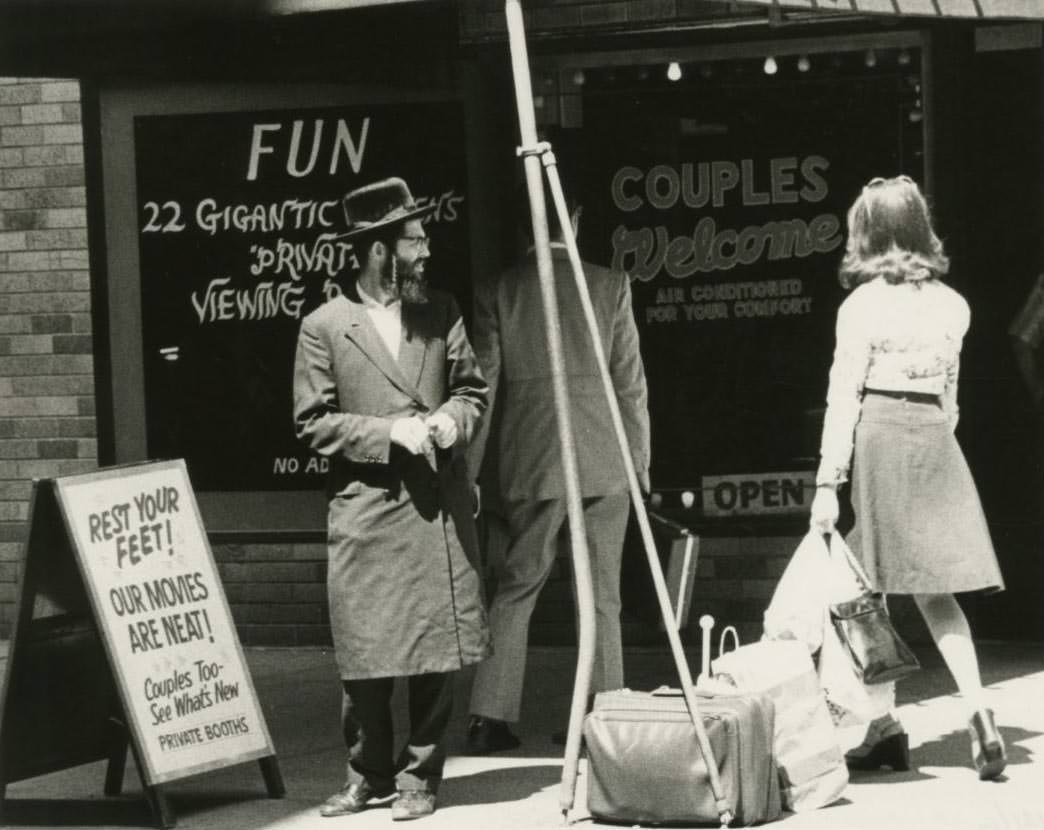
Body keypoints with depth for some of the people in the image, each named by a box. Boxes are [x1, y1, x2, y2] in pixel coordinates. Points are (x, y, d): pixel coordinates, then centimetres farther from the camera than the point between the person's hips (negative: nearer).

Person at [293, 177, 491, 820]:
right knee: (365, 655, 0)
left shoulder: (441, 312, 9)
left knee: (437, 653, 2)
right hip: (365, 509, -2)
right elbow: (313, 422, -3)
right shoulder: (324, 327, -2)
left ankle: (420, 777, 13)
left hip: (439, 506, 3)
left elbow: (473, 388, 16)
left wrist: (451, 419, -6)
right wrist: (390, 433, -13)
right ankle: (369, 775, 15)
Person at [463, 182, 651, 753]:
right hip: (604, 463, -1)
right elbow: (630, 384, 0)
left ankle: (489, 717, 0)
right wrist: (640, 462, 8)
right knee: (601, 597, 6)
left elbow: (482, 390, 2)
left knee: (514, 588, 7)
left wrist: (469, 474, 7)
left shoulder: (497, 293, 1)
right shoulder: (609, 287, -1)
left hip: (529, 462, 1)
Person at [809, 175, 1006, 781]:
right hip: (935, 437, 4)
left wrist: (828, 483, -7)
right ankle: (977, 705, -10)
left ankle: (884, 728, 5)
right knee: (935, 588, 8)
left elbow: (843, 397, -8)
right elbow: (950, 393, 13)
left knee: (867, 590, 5)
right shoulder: (952, 305, 8)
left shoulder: (862, 305, -6)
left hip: (879, 435, -4)